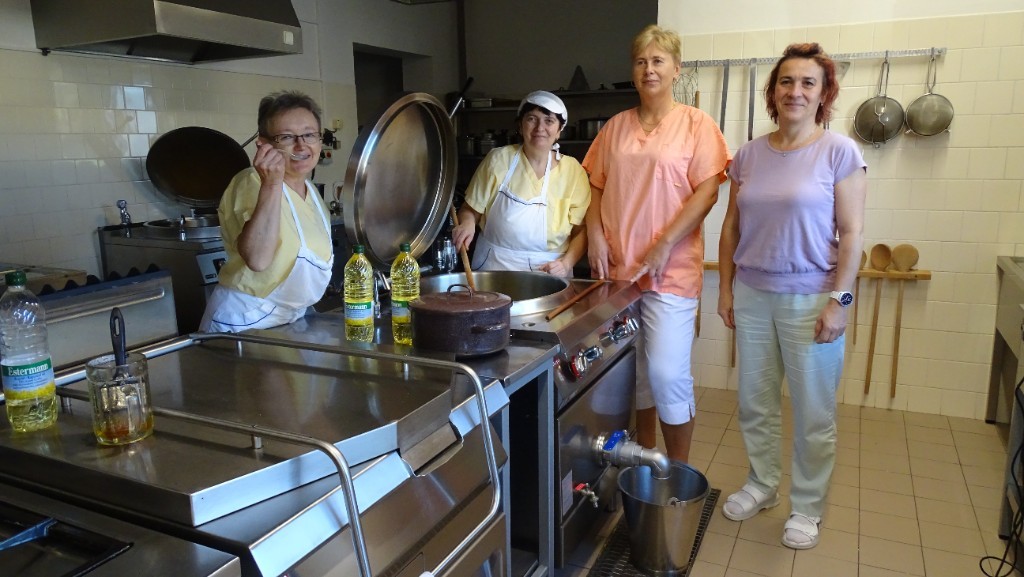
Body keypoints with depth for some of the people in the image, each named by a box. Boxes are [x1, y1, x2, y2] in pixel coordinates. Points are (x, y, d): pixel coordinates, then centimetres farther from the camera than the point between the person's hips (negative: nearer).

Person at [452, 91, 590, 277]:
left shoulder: (573, 170, 1)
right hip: (494, 267, 0)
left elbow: (581, 230, 5)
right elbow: (470, 209, 7)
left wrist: (566, 263, -10)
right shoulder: (498, 160, 0)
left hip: (548, 274, 0)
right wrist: (467, 224, -14)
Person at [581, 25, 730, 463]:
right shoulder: (615, 127, 12)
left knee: (667, 374, -5)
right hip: (618, 268, 5)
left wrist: (664, 245, -15)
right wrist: (595, 234, -2)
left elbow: (707, 191, -8)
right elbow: (596, 187, 14)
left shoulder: (696, 124, -1)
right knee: (633, 372, 13)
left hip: (670, 271, -4)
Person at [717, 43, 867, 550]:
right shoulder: (749, 154, 5)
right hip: (753, 295, 4)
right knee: (755, 403, 14)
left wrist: (839, 300, -12)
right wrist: (725, 288, 6)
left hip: (811, 299, -3)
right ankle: (761, 486, 34)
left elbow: (851, 233, -7)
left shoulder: (839, 152, -6)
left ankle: (807, 508, 26)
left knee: (813, 413, 7)